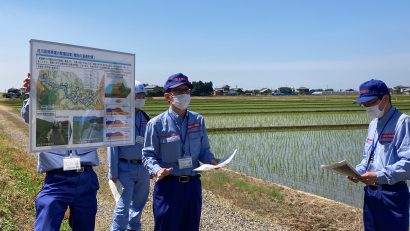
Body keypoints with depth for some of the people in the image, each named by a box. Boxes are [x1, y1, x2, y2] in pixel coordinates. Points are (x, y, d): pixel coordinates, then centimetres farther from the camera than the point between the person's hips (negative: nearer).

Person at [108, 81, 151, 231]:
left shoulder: (145, 118, 7)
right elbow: (112, 147, -9)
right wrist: (113, 173, -10)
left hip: (143, 168, 5)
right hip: (125, 168, -5)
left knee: (139, 203, 17)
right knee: (123, 205, -2)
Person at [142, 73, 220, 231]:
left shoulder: (198, 120, 5)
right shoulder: (156, 124, -7)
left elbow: (203, 150, 12)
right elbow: (148, 155, -4)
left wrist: (211, 160, -9)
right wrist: (157, 170, -23)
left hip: (193, 184, 4)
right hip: (168, 185, -4)